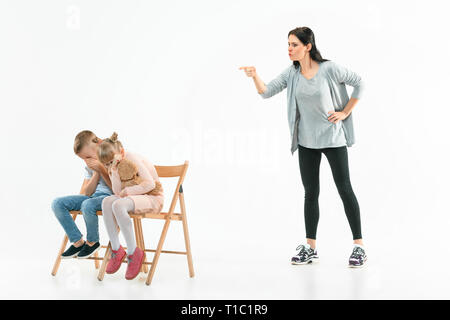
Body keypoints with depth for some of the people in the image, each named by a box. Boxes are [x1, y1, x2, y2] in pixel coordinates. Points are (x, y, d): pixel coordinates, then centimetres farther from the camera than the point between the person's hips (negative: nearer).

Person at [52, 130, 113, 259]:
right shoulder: (90, 164, 9)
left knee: (87, 205, -39)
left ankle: (92, 242, -11)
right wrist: (96, 173, -9)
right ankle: (77, 242, -4)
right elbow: (87, 193, 5)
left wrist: (100, 169, -19)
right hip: (94, 195, 7)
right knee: (57, 203, -10)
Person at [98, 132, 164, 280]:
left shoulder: (132, 158, -15)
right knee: (107, 202, -21)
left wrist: (126, 191, -15)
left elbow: (150, 184, -21)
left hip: (153, 197, -7)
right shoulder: (113, 166, 7)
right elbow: (117, 191, -4)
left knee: (118, 205, -33)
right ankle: (116, 249, -17)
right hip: (133, 196, 7)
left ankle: (133, 252, -23)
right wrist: (114, 171, -16)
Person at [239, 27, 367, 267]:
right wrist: (255, 76, -24)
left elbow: (359, 83, -4)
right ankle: (310, 248, 16)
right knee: (310, 192, 9)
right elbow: (266, 92, -6)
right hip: (306, 141, 5)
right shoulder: (291, 73, 0)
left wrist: (345, 113, -7)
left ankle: (359, 246, 7)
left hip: (332, 138, -5)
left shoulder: (329, 69, -13)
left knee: (344, 189, -1)